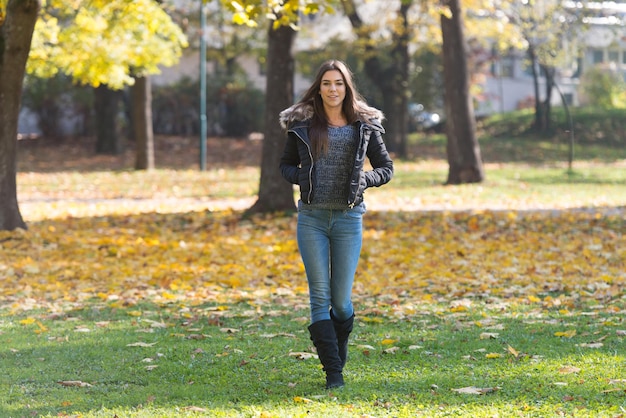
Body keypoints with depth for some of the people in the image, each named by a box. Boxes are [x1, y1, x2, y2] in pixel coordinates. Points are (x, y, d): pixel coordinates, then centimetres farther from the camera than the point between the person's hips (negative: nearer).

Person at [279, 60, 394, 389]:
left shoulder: (365, 126, 4)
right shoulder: (302, 125, 5)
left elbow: (385, 169, 10)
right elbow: (286, 164, 16)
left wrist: (361, 180, -9)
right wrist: (300, 177, -6)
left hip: (348, 218, 0)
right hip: (312, 217, 1)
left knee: (341, 299, 1)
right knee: (320, 296, -4)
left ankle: (338, 357, 29)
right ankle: (333, 372, -1)